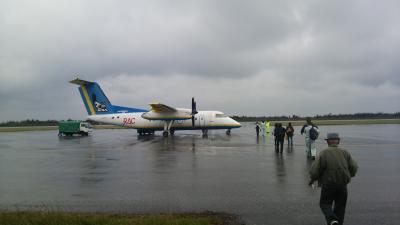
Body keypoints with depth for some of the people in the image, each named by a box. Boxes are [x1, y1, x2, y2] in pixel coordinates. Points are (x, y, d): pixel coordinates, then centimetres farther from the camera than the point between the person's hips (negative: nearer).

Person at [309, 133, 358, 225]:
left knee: (325, 203, 11)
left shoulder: (324, 153, -10)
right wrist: (348, 176, 21)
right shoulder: (345, 153, 1)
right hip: (343, 185, 3)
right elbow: (354, 167, 1)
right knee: (340, 205, 18)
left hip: (328, 185, -3)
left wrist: (312, 179, 2)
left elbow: (315, 169, -16)